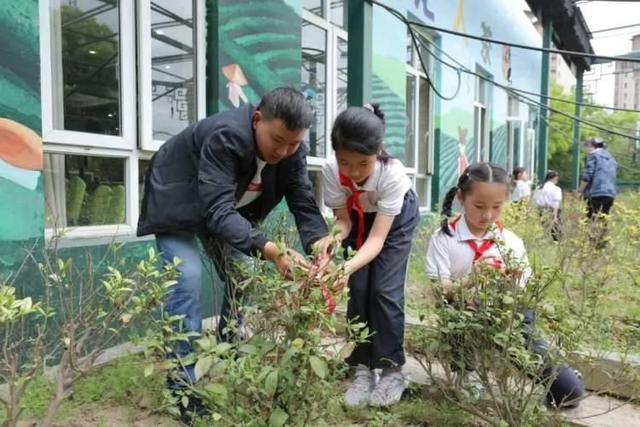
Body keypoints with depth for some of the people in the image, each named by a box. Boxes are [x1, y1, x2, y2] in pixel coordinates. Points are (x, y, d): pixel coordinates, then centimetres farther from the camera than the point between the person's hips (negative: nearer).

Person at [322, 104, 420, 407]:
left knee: (385, 290, -11)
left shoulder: (393, 173, -39)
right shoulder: (331, 171, -32)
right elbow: (343, 219, -20)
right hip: (359, 218, 3)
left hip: (397, 219, -2)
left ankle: (392, 369, 5)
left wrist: (348, 267, -57)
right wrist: (332, 238, -44)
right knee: (358, 288, -6)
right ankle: (362, 369, 8)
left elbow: (377, 238, -39)